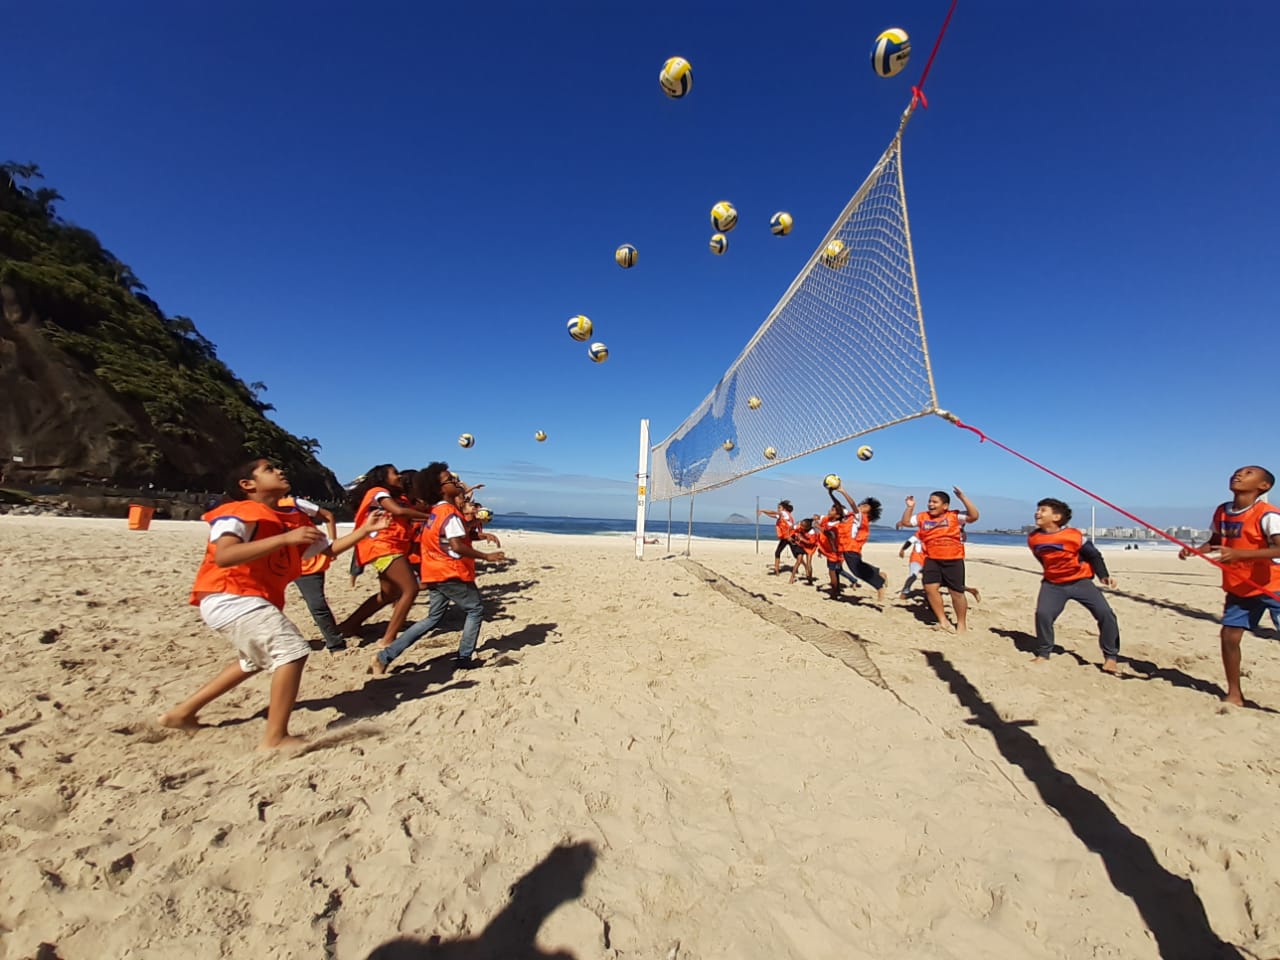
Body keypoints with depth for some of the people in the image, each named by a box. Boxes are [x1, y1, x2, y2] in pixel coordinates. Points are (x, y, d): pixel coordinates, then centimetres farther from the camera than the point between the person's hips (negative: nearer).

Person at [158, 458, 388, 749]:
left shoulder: (293, 519, 9)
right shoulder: (241, 512, -14)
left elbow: (329, 549, 14)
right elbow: (223, 556, -31)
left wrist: (364, 530, 3)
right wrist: (285, 538, -37)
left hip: (246, 600, 10)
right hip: (229, 598, -10)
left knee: (257, 659, 29)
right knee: (292, 650, -16)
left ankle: (182, 712, 39)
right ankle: (275, 739, -9)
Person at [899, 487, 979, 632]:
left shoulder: (954, 516, -5)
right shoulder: (922, 517, 6)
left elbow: (974, 516, -16)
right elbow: (905, 522, 10)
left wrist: (963, 497, -19)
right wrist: (910, 507, -1)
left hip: (953, 560, -3)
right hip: (932, 560, 4)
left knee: (956, 592, 3)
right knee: (930, 587, -5)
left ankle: (962, 623, 22)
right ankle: (943, 621, 9)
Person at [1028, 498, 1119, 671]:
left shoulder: (1074, 535, -19)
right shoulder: (1033, 538, -7)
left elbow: (1093, 554, -6)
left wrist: (1104, 576, -14)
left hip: (1080, 581, -1)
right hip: (1053, 584, 2)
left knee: (1105, 614, -11)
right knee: (1042, 614, -16)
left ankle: (1110, 656, 10)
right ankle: (1043, 654, 2)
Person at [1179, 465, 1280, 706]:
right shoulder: (1221, 512, 1)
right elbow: (1214, 542, 15)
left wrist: (1238, 554, -42)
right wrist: (1193, 550, -3)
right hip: (1238, 588, 6)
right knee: (1229, 636, 4)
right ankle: (1234, 694, 17)